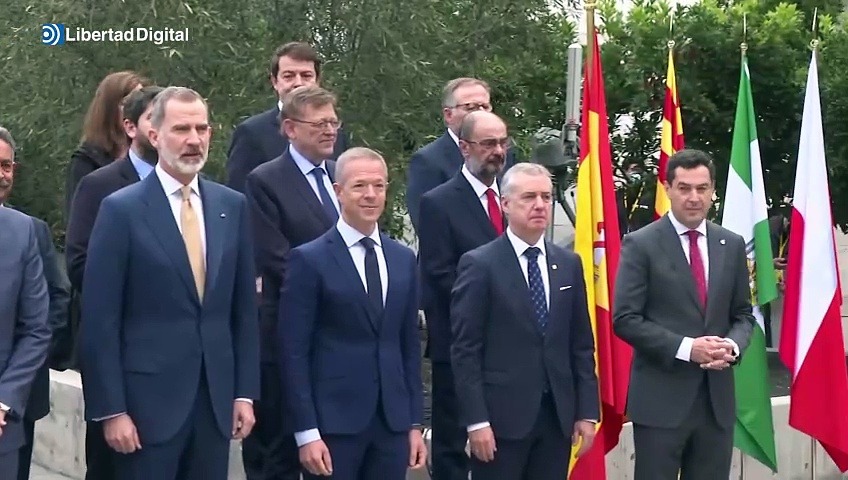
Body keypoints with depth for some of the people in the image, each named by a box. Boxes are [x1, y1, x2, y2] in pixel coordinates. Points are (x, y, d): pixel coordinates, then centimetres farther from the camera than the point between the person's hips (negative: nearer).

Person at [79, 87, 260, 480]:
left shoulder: (232, 206, 8)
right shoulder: (121, 209, -6)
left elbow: (244, 308, 11)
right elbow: (99, 321, -7)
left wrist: (245, 392, 7)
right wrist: (111, 410, -11)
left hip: (216, 398, 4)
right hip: (149, 399, -4)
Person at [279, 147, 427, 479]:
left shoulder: (403, 259, 12)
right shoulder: (309, 260, -4)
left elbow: (410, 345, 14)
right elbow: (294, 351, -7)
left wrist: (415, 422, 10)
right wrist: (306, 432, -12)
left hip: (393, 421, 5)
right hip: (332, 421, -5)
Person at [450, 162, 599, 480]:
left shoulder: (569, 264, 11)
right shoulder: (479, 264, -5)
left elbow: (582, 344, 12)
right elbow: (465, 350, -8)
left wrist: (587, 410, 5)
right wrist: (476, 420, -13)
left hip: (558, 414, 5)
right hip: (501, 415, -4)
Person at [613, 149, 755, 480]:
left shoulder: (732, 245, 10)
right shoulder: (641, 245, -4)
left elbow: (743, 314, 15)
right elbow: (625, 319, -9)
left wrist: (732, 346, -7)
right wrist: (685, 348, -17)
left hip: (717, 396, 4)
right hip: (660, 398, -4)